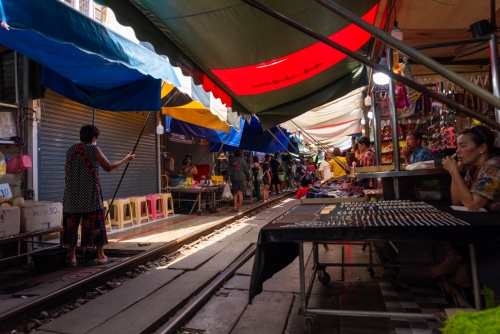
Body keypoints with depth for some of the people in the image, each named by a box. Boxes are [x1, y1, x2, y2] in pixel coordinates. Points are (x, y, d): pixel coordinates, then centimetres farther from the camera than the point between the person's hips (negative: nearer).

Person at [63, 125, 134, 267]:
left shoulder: (71, 150, 12)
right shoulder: (93, 149, -5)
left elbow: (67, 170, 23)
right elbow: (109, 167, -6)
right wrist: (126, 160, 5)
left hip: (72, 194, 5)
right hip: (90, 194, -5)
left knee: (71, 223, 8)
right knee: (95, 223, 1)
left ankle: (72, 257, 11)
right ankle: (100, 256, 6)